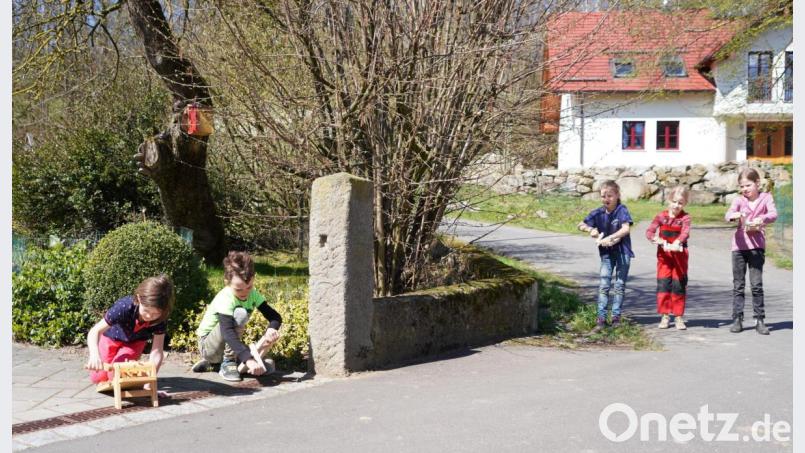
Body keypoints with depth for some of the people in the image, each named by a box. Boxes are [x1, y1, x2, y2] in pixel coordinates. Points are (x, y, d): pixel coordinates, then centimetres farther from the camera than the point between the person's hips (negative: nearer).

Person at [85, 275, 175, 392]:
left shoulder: (161, 319, -35)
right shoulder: (124, 307, -42)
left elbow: (156, 352, -31)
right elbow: (95, 331, -38)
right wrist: (94, 354, -57)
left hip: (135, 341, 1)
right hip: (112, 335, -1)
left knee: (116, 375, -19)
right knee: (97, 377, -5)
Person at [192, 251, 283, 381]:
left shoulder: (253, 294, -10)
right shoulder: (225, 299, -30)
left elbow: (275, 316, -13)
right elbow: (227, 333, -43)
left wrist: (272, 329, -38)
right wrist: (248, 359, -55)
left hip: (230, 345, 8)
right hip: (207, 345, -8)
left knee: (267, 366, -12)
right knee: (240, 313, -32)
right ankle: (228, 364, -18)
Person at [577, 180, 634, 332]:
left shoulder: (622, 210, -12)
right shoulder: (598, 213, -1)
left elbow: (625, 229, -25)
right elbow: (581, 225, 6)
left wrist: (609, 238, -32)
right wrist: (591, 229, -14)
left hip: (622, 251, -3)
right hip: (606, 252, 3)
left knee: (619, 285, 5)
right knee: (604, 285, -3)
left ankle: (616, 316, 13)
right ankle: (601, 317, -3)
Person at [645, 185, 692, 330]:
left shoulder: (685, 217, -7)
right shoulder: (661, 217, -2)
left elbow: (685, 233, -24)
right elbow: (649, 231, -11)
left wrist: (676, 243, -43)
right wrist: (656, 239, -32)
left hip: (680, 255, -1)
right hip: (664, 255, 1)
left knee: (679, 285, 3)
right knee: (663, 285, 0)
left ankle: (678, 316, 12)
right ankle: (665, 316, 9)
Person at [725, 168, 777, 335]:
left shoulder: (766, 197, 1)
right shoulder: (739, 200, 3)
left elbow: (773, 214, -15)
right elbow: (727, 215, -12)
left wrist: (762, 219, -36)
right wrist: (733, 215, -37)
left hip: (757, 246, -1)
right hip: (739, 245, 2)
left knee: (757, 284, -3)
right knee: (738, 285, 5)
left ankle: (760, 320, 5)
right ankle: (737, 319, 10)